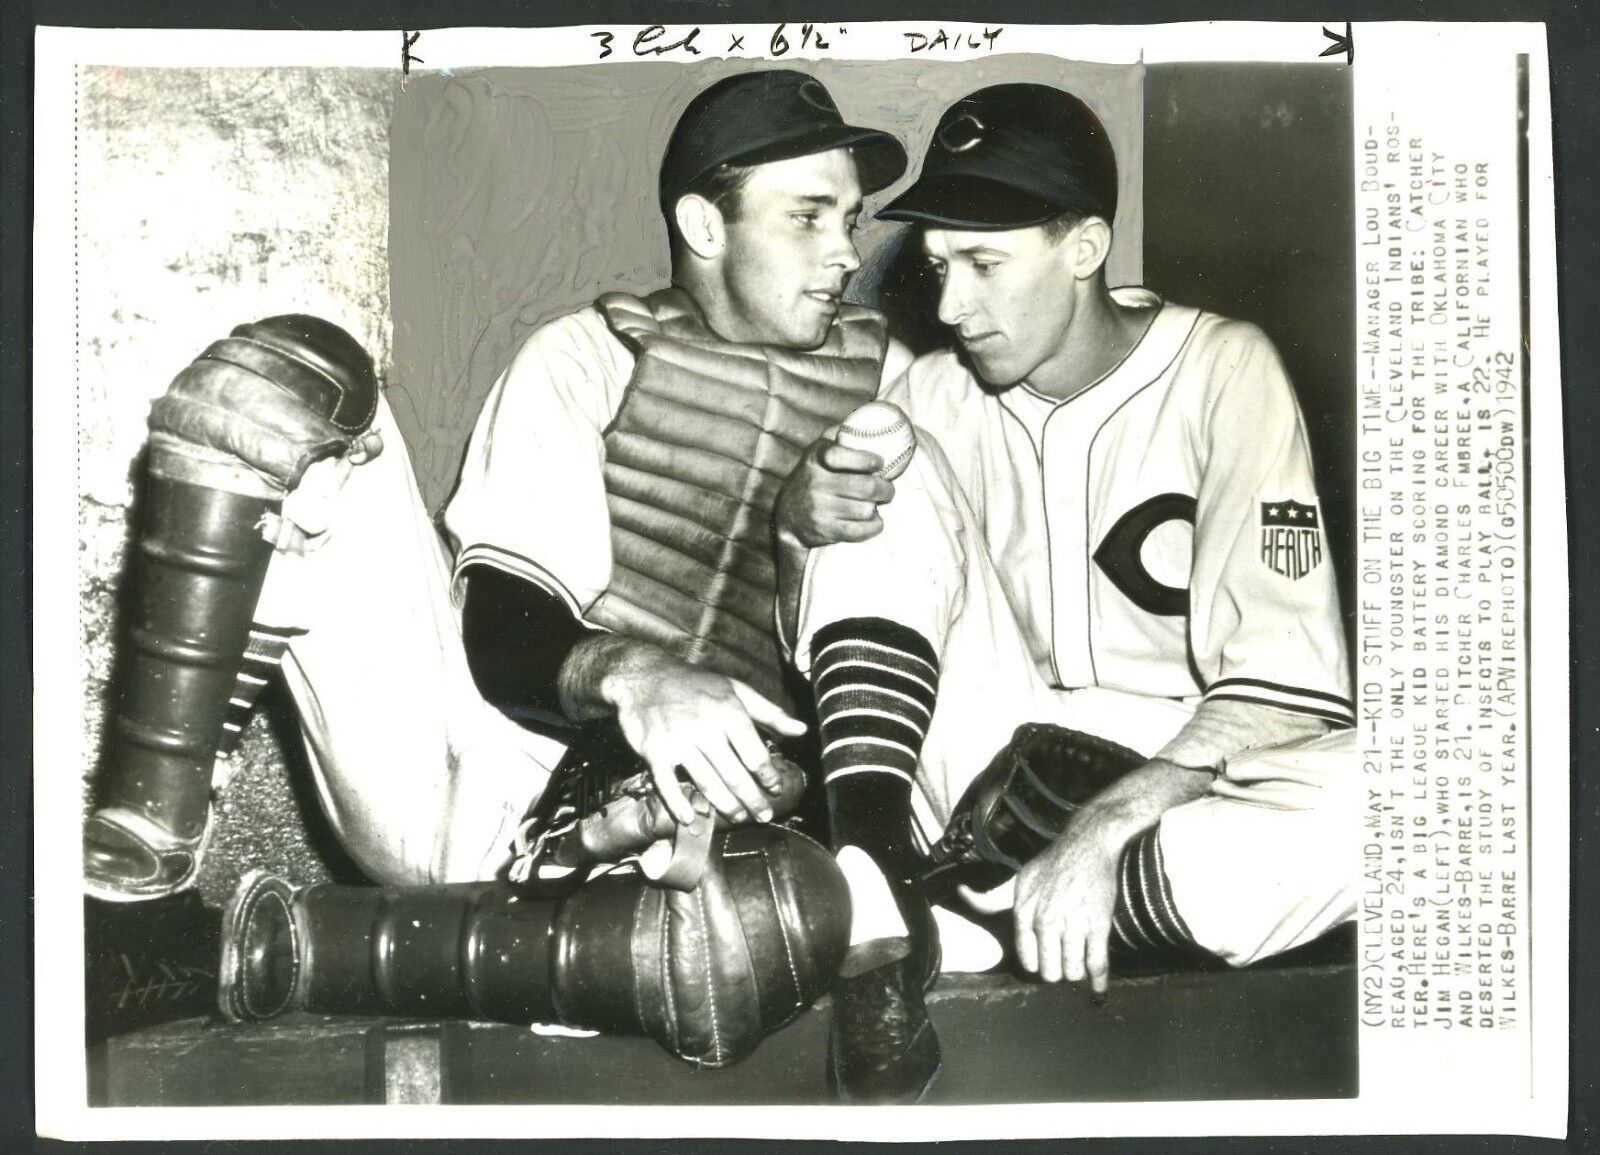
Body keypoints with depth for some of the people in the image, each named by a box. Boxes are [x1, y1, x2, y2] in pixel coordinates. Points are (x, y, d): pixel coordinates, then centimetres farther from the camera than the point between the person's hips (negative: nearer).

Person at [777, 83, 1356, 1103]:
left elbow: (1285, 675, -17)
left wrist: (1105, 827, -28)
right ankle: (878, 873, -25)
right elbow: (822, 633, 2)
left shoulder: (1222, 368, -9)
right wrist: (802, 515, -20)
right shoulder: (935, 395, 3)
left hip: (1180, 785, -2)